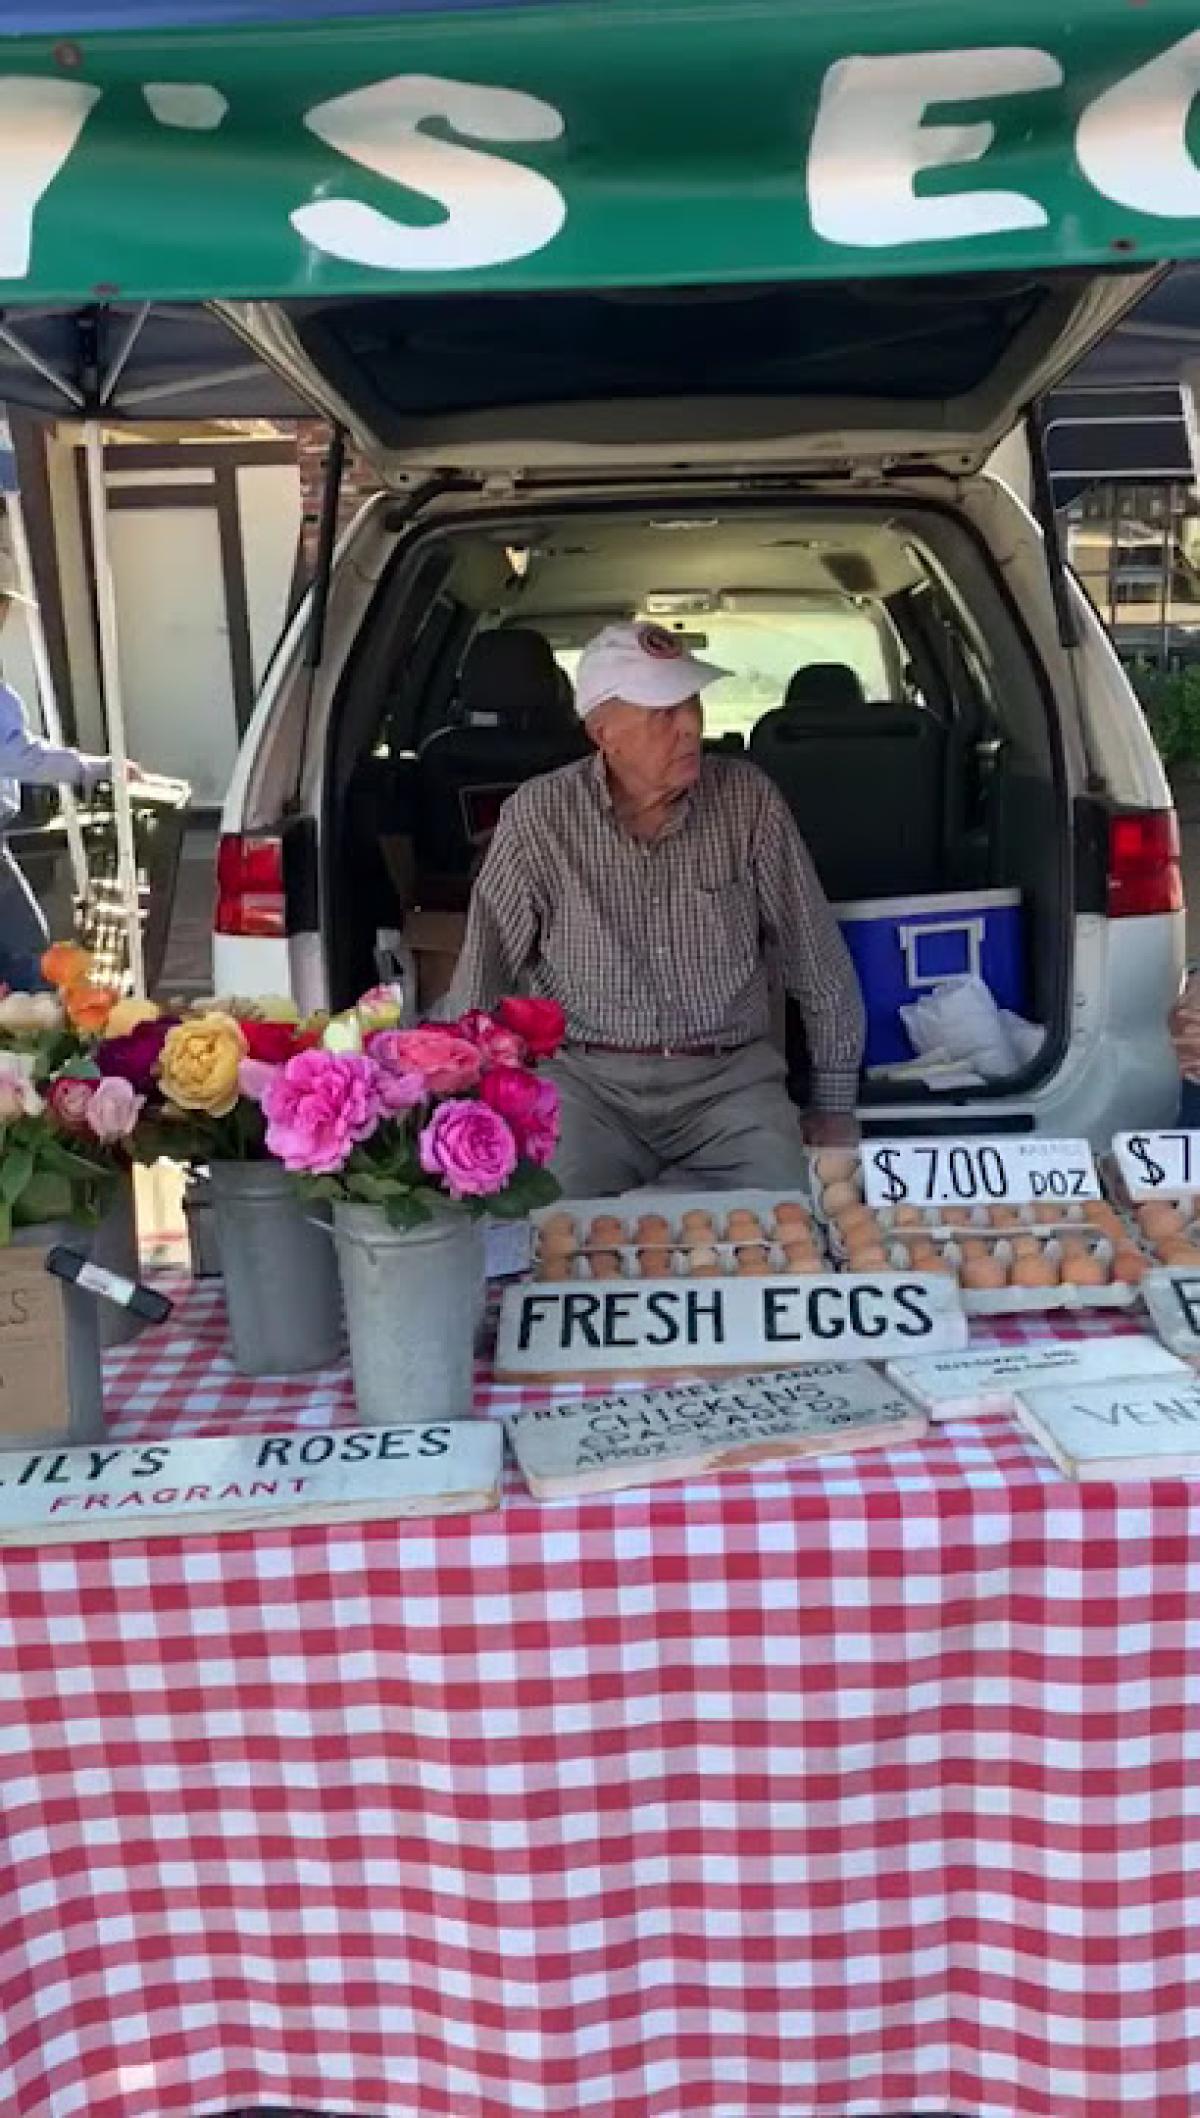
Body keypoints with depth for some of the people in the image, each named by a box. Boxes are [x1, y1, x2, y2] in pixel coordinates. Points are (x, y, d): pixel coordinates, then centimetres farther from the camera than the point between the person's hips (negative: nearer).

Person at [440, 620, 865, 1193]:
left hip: (729, 1077, 3)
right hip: (584, 1076, -2)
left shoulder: (748, 797, 1)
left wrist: (836, 1103, 7)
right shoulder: (538, 814, -4)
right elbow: (482, 973, 2)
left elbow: (816, 956, 7)